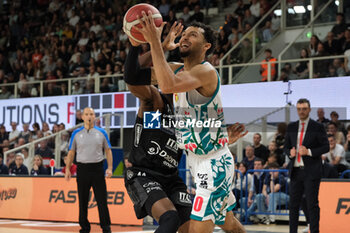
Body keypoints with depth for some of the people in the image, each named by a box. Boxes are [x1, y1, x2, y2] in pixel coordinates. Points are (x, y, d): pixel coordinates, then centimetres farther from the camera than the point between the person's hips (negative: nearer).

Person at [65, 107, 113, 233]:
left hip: (97, 168, -1)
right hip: (82, 169, 1)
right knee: (83, 201, 5)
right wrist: (67, 169, 3)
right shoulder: (76, 133, 5)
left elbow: (108, 150, 7)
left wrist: (110, 168, -3)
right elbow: (71, 152, 9)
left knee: (102, 200, -2)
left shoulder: (101, 132, 4)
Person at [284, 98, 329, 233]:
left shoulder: (317, 127, 0)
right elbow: (286, 146, 18)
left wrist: (309, 152, -15)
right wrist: (290, 152, -5)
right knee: (293, 204, 7)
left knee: (312, 204, -3)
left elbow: (326, 147, -2)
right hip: (296, 170, 4)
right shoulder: (291, 127, 12)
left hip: (311, 171, -4)